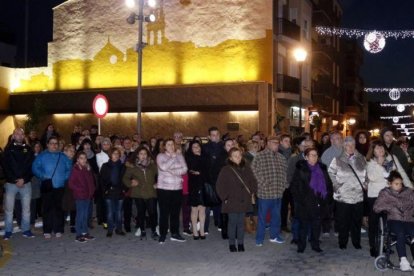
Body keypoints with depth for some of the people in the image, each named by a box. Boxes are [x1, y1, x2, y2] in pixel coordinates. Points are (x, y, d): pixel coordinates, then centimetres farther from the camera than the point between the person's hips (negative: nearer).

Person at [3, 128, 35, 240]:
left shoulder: (28, 149, 6)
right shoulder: (8, 149, 3)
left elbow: (31, 166, 2)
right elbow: (5, 166, -2)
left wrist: (24, 179, -10)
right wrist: (15, 180, -12)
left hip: (26, 183, 1)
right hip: (11, 183, -1)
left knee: (26, 208, 5)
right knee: (8, 208, 1)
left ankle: (26, 230, 14)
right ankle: (8, 231, 11)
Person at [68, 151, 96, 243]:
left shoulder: (88, 169, 10)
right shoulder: (75, 170, -9)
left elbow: (91, 181, 17)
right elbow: (71, 184, -11)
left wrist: (91, 190, 3)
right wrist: (80, 190, -12)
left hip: (88, 196, 6)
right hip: (79, 196, -6)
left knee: (86, 215, 12)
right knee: (80, 215, -4)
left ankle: (85, 233, 21)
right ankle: (78, 235, 4)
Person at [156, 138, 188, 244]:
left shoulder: (179, 156, 10)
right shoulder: (160, 156, 1)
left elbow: (184, 169, -1)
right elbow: (163, 167, -17)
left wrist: (172, 171, -12)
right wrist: (173, 157, -10)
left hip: (177, 188, 3)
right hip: (164, 188, -3)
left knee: (176, 212, 7)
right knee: (164, 212, -1)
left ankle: (175, 233, 18)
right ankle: (162, 235, 8)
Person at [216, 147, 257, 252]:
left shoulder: (246, 168, 6)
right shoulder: (226, 170, -6)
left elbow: (253, 181, 17)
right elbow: (220, 185, -4)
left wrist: (252, 192, 8)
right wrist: (225, 197, -5)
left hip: (244, 201, 3)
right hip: (231, 201, -3)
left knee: (241, 222, 8)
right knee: (233, 222, 1)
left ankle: (241, 243, 18)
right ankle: (232, 243, 13)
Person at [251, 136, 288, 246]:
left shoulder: (281, 157, 11)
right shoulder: (260, 156, -7)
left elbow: (285, 171, 18)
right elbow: (254, 171, -12)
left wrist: (284, 185, 7)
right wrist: (263, 183, -13)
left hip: (278, 192, 5)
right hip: (265, 192, -5)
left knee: (276, 215, 15)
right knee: (262, 216, 4)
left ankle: (274, 235, 29)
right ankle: (259, 238, 14)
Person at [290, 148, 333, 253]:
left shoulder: (322, 168, 11)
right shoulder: (300, 169, -2)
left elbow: (329, 184, 16)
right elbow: (294, 186, -4)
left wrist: (328, 197, 6)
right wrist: (300, 199, -10)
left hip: (319, 202, 4)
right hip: (305, 203, -4)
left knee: (316, 224, 10)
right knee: (304, 224, 3)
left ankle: (315, 244, 22)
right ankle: (301, 245, 14)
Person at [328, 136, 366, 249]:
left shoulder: (361, 159, 9)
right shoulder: (338, 160, -2)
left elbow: (366, 173, 19)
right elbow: (330, 172, 1)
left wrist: (364, 183, 7)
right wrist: (336, 185, -7)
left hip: (358, 195, 3)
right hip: (343, 195, -3)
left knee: (357, 220, 9)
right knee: (343, 220, 2)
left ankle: (356, 242, 22)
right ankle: (342, 242, 14)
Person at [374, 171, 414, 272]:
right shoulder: (385, 193, 12)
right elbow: (376, 207, 4)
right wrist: (390, 208, -4)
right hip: (394, 219, -2)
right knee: (401, 233, -34)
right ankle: (403, 260, -36)